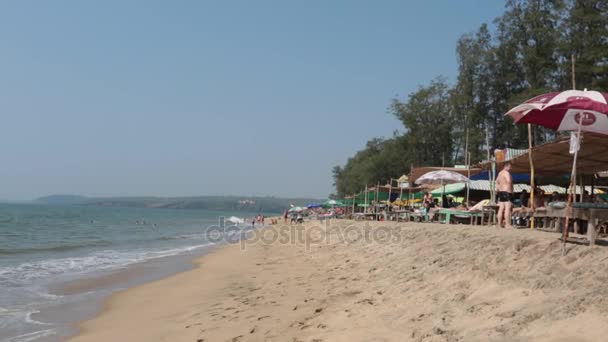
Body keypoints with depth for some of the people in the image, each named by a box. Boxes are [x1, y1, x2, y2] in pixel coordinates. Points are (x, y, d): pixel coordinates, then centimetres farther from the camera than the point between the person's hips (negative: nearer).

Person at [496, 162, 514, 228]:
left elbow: (497, 181, 30)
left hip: (501, 192, 10)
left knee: (501, 209, 8)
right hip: (507, 192, -10)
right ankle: (507, 224, -17)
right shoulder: (506, 173, -12)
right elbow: (509, 181, -27)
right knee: (508, 208, -12)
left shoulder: (500, 173, 18)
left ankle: (500, 224, 8)